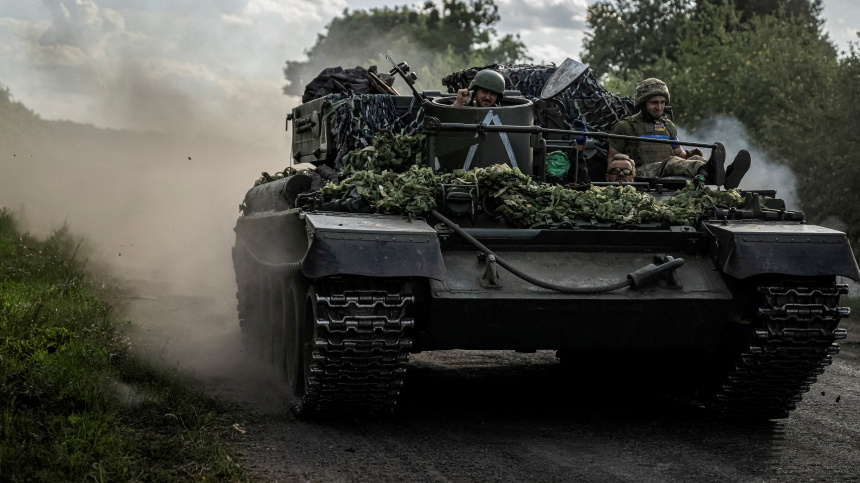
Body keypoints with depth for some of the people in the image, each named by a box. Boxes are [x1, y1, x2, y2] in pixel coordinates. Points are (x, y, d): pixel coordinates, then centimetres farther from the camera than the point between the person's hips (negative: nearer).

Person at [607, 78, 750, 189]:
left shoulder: (668, 126, 26)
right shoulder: (625, 126, 8)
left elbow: (678, 152, 31)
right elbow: (612, 158, 9)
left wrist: (689, 154, 7)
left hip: (668, 174, 6)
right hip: (641, 173, -6)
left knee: (695, 160, -25)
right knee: (671, 162, -36)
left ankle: (725, 176, -58)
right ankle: (708, 171, -69)